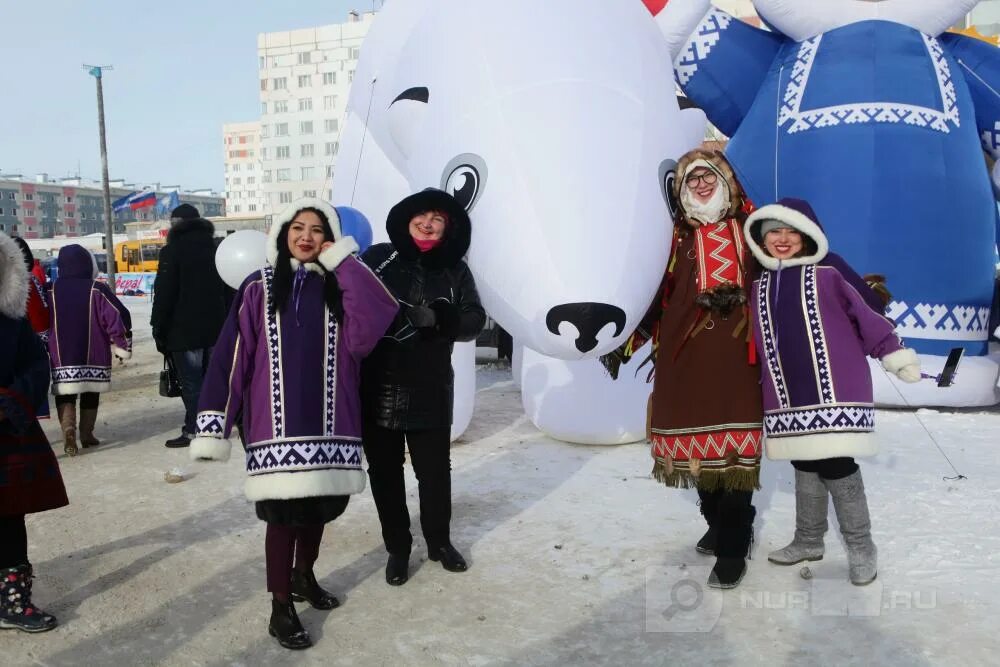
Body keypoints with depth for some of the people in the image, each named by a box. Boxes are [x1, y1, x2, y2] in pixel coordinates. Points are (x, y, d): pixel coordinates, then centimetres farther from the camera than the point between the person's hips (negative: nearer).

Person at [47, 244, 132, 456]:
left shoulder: (52, 291, -2)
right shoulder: (97, 290, -8)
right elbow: (119, 316, -14)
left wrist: (45, 350, 16)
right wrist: (122, 346, -1)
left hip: (61, 357, 1)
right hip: (93, 358, 0)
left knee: (65, 395, 6)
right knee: (91, 395, 15)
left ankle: (68, 429, -17)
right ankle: (86, 434, 19)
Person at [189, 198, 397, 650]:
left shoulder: (340, 286, 6)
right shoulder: (259, 289, 0)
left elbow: (369, 329, -15)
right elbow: (231, 357, -4)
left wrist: (342, 261, -11)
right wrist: (214, 424, -10)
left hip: (328, 421, 3)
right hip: (276, 422, -3)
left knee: (319, 503, 15)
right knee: (282, 512, 0)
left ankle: (304, 576, 40)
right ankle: (280, 608, 17)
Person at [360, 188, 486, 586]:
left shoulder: (455, 271, 3)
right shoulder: (378, 259, -2)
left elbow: (474, 321, -3)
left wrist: (438, 318, -20)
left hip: (431, 392, 1)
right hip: (378, 390, -1)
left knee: (435, 470, 12)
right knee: (385, 472, 10)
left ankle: (439, 541, 34)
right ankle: (397, 548, 28)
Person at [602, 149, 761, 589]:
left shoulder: (750, 226, 11)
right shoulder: (676, 236, 12)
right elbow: (655, 291, 12)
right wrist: (627, 341, 8)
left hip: (737, 353, -1)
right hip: (687, 355, 2)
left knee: (736, 446, -6)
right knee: (700, 444, 6)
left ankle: (732, 549, 4)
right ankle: (717, 526, 28)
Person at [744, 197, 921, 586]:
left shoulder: (827, 271, -2)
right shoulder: (760, 286, 13)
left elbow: (867, 311, -3)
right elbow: (760, 340, 19)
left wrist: (895, 354, -5)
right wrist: (760, 384, 21)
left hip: (834, 389, -5)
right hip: (788, 394, 5)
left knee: (835, 465, -3)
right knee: (805, 466, 14)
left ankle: (860, 545, 15)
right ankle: (808, 540, 29)